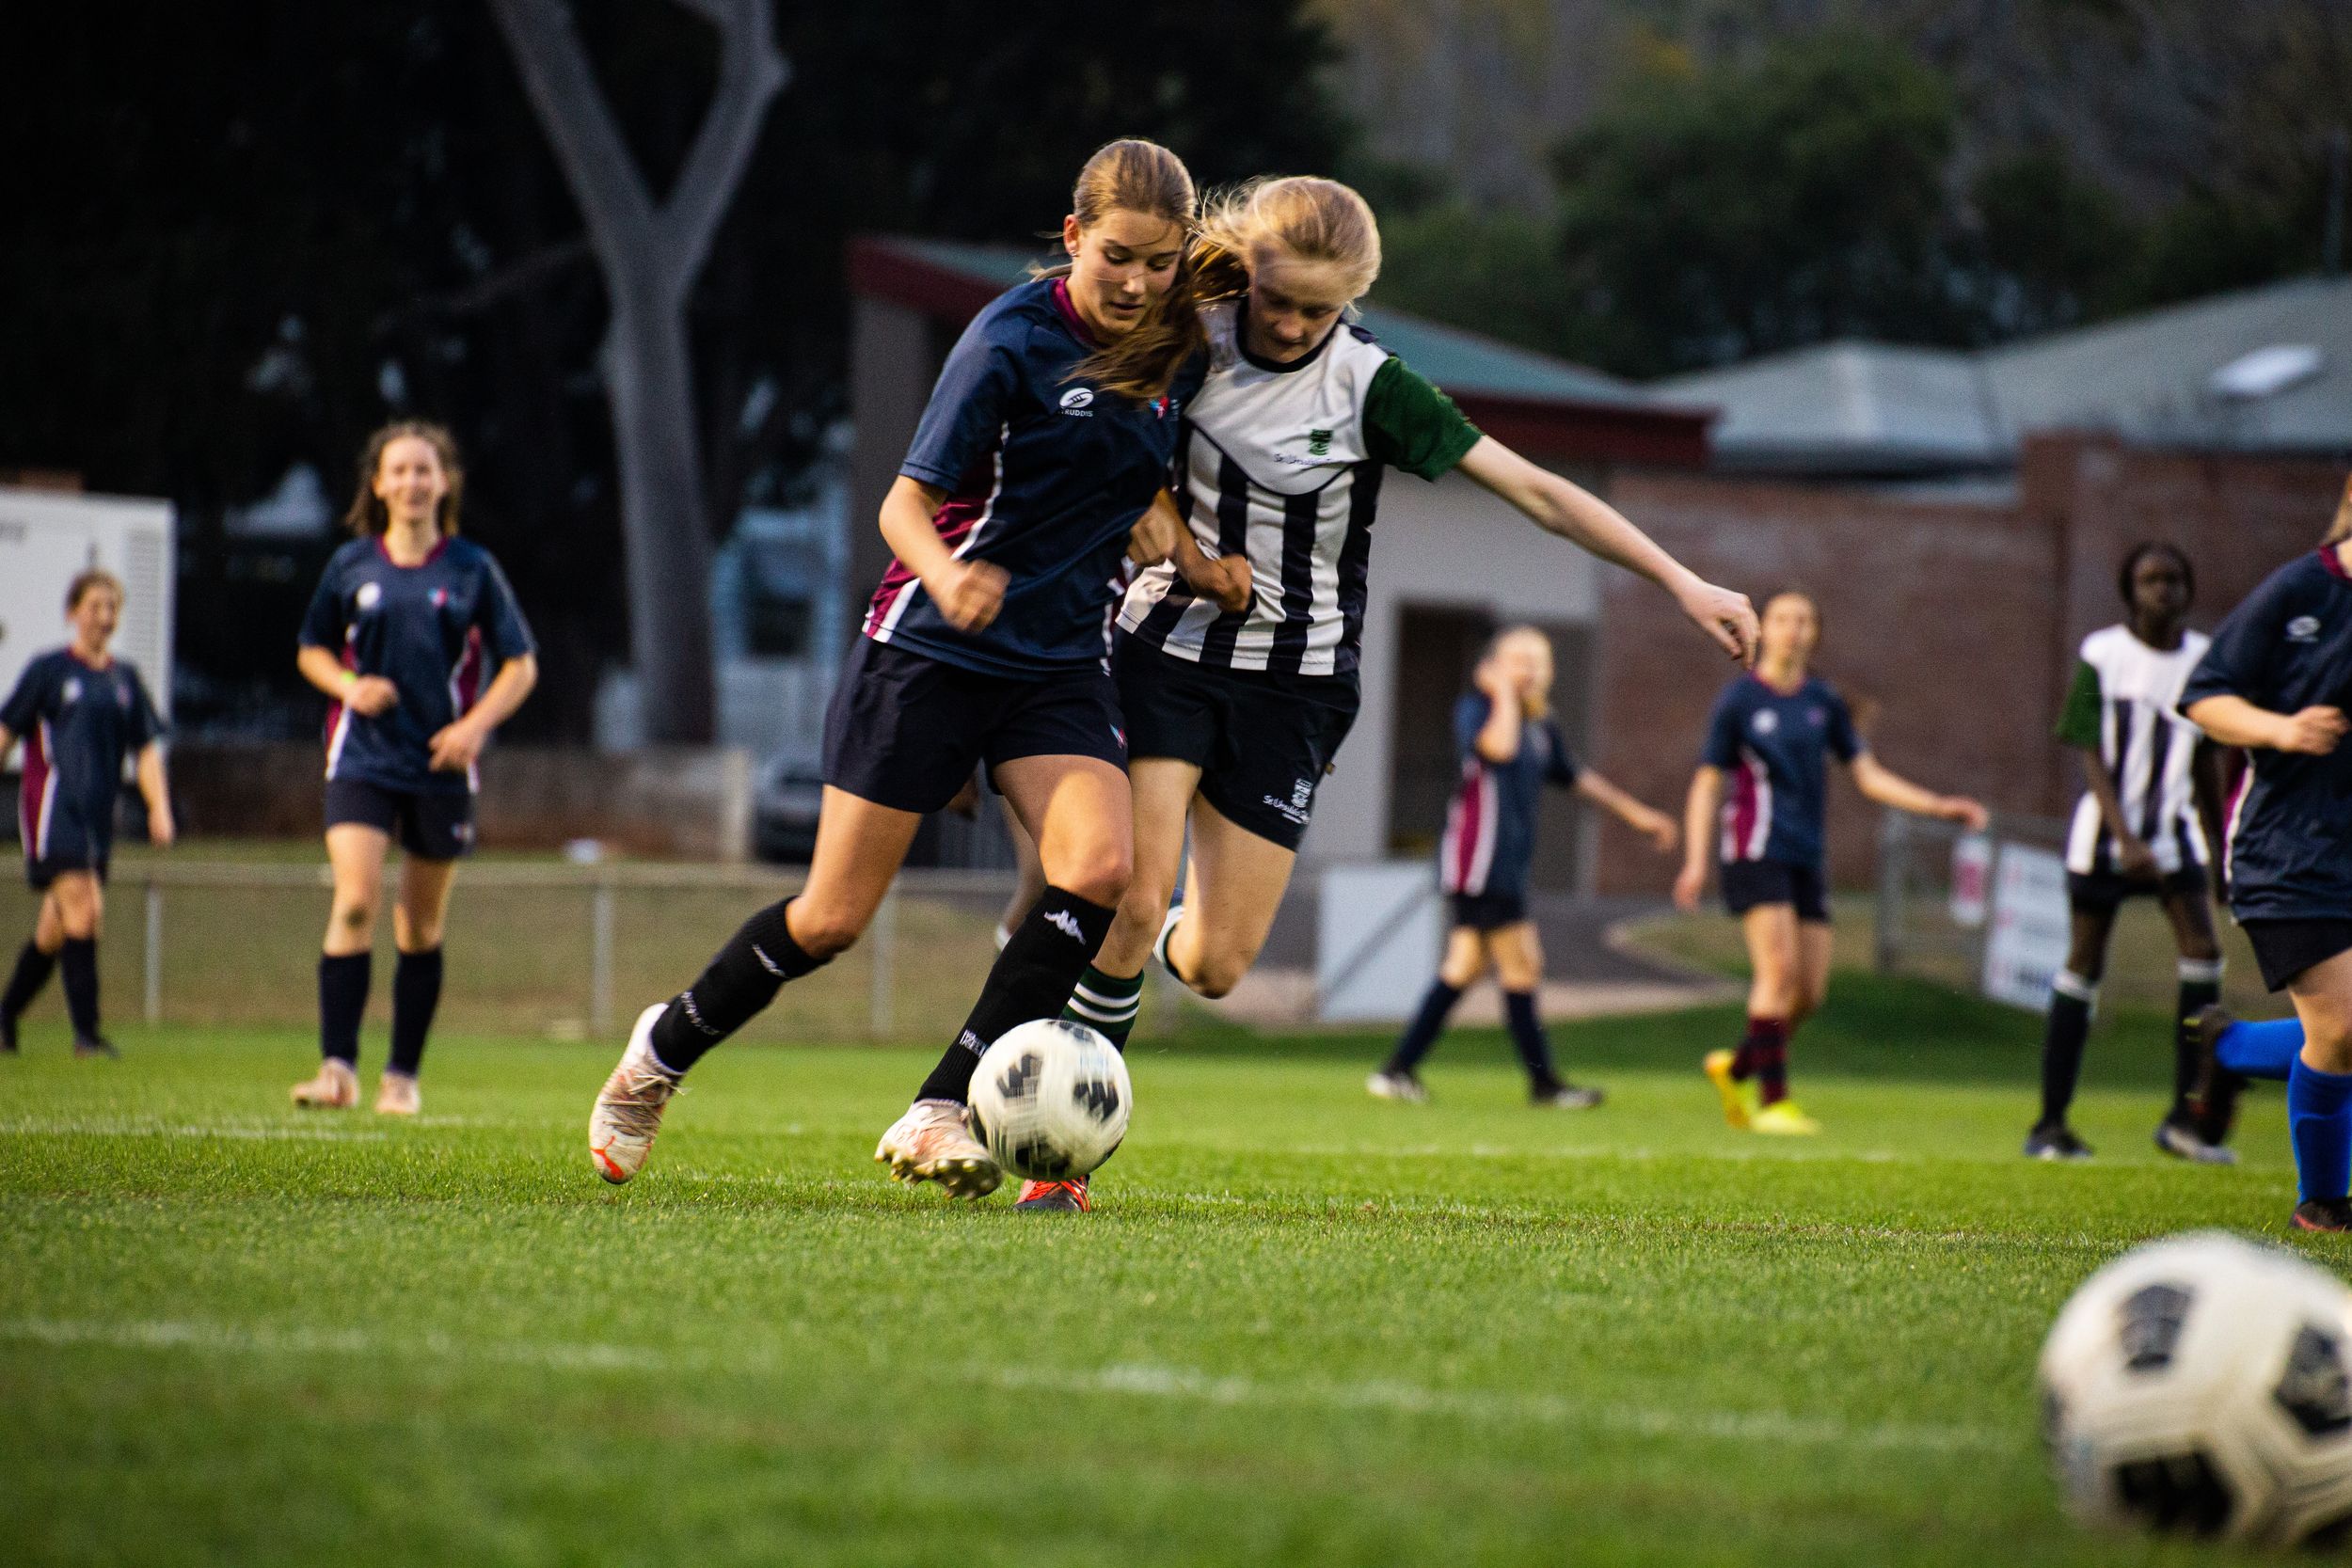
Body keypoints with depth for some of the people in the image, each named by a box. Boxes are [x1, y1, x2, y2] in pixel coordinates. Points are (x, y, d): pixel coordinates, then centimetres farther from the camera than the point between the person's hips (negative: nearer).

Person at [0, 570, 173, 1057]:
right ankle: (86, 1029, -18)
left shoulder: (125, 679, 14)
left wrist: (159, 808, 3)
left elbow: (146, 748, 14)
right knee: (82, 906, -18)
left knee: (57, 927, 8)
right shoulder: (49, 669, 1)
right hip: (52, 807, -5)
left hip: (98, 815, 5)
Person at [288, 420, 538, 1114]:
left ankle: (402, 1076, 15)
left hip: (441, 767, 0)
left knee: (422, 925, 6)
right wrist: (348, 686, -6)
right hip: (363, 759, 0)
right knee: (355, 902, -17)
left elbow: (520, 665, 5)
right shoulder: (351, 565, 4)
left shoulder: (472, 570, 1)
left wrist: (475, 725, -11)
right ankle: (337, 1068, -19)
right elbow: (311, 649, 16)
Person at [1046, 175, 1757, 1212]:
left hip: (1291, 685, 0)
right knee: (1131, 902, -17)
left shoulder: (1369, 386, -11)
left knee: (1212, 966, -3)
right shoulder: (1192, 339, -6)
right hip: (1169, 647, 0)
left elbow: (1535, 491, -11)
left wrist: (1683, 584, -14)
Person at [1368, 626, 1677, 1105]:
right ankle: (1543, 1082, -3)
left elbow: (1576, 777, 28)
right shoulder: (1475, 710, -7)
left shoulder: (1542, 725, 17)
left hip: (1509, 863, 9)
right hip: (1480, 858, -9)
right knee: (1522, 964, -8)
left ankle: (1399, 1069, 10)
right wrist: (1504, 693, -15)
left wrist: (1637, 814, 30)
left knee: (1464, 967, 7)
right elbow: (1498, 746, -29)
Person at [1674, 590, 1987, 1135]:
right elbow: (1707, 784, -1)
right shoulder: (1740, 699, -2)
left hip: (1807, 859, 6)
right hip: (1756, 852, -6)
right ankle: (1773, 1101, -16)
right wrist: (1695, 862, -9)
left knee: (1810, 990, 1)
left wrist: (1939, 805, 4)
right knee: (1780, 969, -19)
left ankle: (1735, 1069, 24)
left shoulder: (1824, 702, 11)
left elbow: (1869, 775, 14)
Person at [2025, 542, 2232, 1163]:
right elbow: (2094, 757, -11)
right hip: (2104, 830, -4)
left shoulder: (2204, 659, 5)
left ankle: (2184, 1118, -6)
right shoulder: (2103, 655, -8)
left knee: (2202, 951, -11)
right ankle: (2050, 1122, 6)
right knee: (2084, 964, -1)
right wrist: (2125, 838, -21)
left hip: (2174, 827, 4)